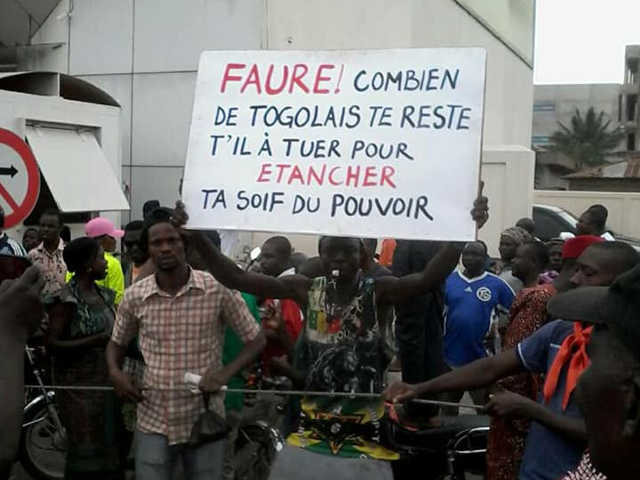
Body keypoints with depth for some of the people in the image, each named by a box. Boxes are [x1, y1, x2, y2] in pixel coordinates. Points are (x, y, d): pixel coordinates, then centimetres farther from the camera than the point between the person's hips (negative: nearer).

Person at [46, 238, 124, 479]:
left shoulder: (104, 295, 9)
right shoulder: (66, 299, -12)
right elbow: (52, 344, -17)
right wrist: (96, 341, -24)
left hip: (106, 382, 7)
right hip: (80, 384, -7)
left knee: (109, 443, 10)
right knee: (86, 449, -1)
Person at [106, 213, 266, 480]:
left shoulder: (219, 290, -10)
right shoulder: (134, 296, -3)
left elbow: (256, 340, -2)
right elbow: (117, 343, 15)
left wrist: (226, 373, -17)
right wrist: (115, 372, -6)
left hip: (204, 420, -1)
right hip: (153, 422, 1)